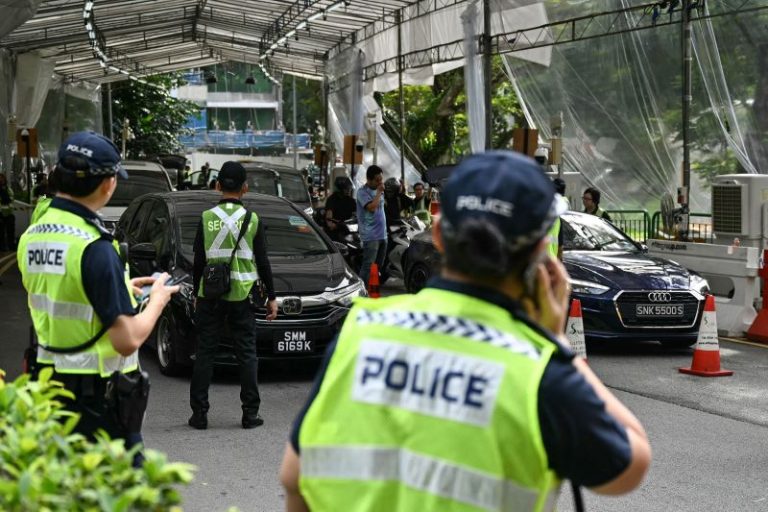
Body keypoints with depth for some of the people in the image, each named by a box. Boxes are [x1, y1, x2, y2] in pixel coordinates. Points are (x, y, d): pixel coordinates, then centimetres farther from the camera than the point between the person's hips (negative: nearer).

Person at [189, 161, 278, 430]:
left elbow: (198, 261, 2)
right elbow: (262, 262, 0)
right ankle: (250, 413, 6)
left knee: (205, 353, 5)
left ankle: (199, 413, 5)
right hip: (241, 295, 0)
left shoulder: (207, 218, -2)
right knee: (247, 354, 6)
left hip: (210, 294, 0)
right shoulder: (253, 219, -2)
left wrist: (196, 294, 13)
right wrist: (271, 297, 8)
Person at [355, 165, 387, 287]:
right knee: (368, 267, -12)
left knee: (379, 266, 13)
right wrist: (379, 192, -17)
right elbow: (371, 207, -24)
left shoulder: (378, 190, 16)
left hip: (382, 235, 9)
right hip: (370, 236, -9)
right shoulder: (363, 192, -10)